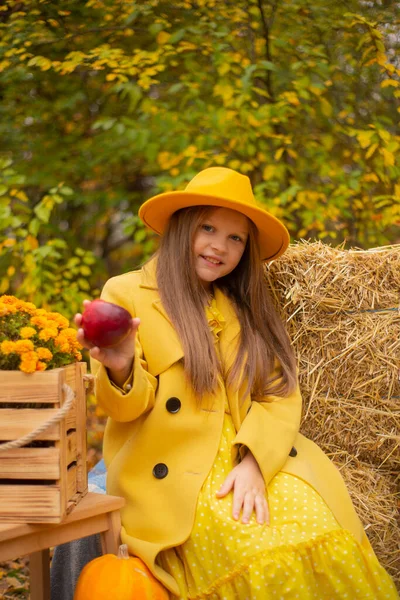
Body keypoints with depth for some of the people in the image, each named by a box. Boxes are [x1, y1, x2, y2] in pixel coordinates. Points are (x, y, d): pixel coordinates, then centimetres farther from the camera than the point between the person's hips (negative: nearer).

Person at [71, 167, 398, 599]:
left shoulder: (245, 308, 19)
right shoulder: (127, 293, 6)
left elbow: (280, 394, 7)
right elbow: (127, 405, -1)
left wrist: (253, 463, -13)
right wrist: (122, 370, -27)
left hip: (255, 460, 4)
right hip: (171, 473, -3)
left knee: (327, 534, -26)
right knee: (261, 551, -30)